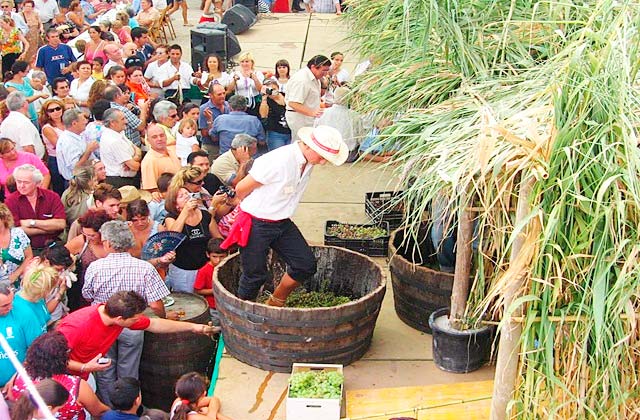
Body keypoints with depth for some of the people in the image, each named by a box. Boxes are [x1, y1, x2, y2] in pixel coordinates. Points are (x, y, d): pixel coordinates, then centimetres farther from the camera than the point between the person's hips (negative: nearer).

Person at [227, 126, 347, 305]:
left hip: (283, 223, 7)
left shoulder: (308, 161, -3)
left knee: (306, 264, 2)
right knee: (254, 275, 2)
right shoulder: (279, 161, -28)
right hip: (256, 225, -7)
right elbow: (241, 189, -16)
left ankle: (276, 303, 23)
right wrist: (255, 207, 4)